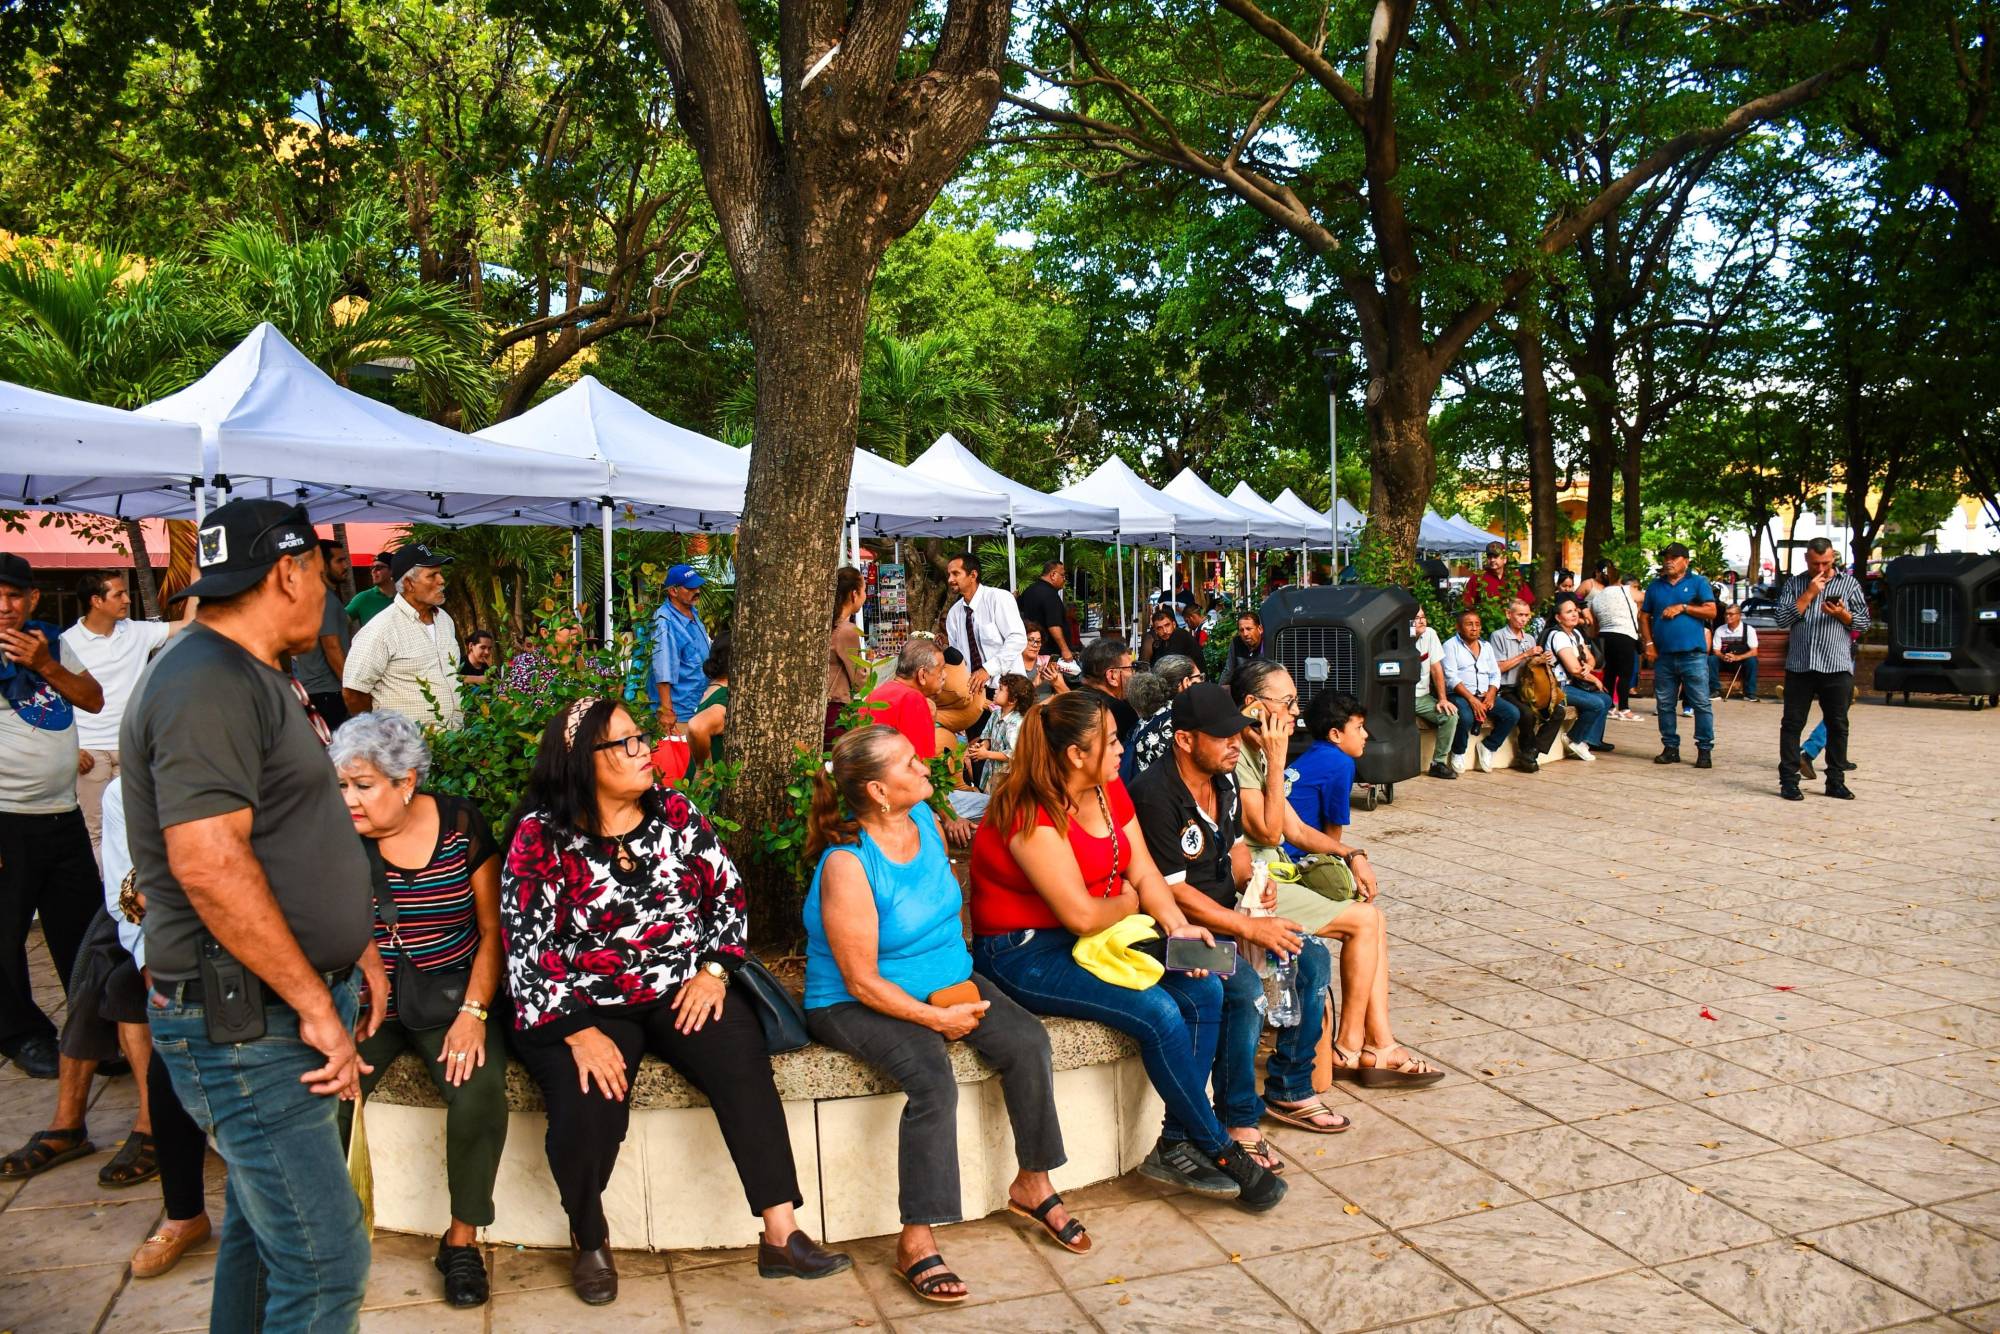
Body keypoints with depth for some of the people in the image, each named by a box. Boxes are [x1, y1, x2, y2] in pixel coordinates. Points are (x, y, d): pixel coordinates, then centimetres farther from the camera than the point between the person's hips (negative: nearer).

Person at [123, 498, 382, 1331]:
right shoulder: (207, 683, -19)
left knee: (262, 1222, 22)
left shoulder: (253, 677, 15)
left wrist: (351, 946, 16)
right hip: (244, 1025, -11)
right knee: (324, 1264, -6)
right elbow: (207, 862, -27)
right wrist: (315, 1003, -21)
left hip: (279, 1008, 11)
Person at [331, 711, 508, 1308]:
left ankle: (462, 1238, -5)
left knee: (481, 1090, -27)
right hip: (362, 1002, 1)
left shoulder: (461, 824, -5)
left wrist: (473, 1013, -13)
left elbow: (493, 930, -2)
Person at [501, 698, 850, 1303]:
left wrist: (714, 970, -6)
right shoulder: (541, 835, -6)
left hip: (683, 991, 3)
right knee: (588, 1112, -25)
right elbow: (525, 946, -10)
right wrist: (578, 1032, -18)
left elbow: (727, 891, 8)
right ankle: (589, 1240, 7)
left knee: (744, 1068, -23)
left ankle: (782, 1234, -18)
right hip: (585, 1006, -2)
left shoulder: (675, 812, 4)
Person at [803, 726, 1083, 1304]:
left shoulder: (925, 820, -1)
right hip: (855, 1004, -7)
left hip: (949, 982, 7)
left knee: (1028, 1040, -14)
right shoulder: (846, 865, -23)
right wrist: (935, 1018, -21)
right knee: (933, 1077, -32)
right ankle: (916, 1240, -18)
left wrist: (963, 984, 6)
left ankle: (1032, 1184, 6)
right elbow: (862, 981, -21)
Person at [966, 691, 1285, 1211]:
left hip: (1098, 939, 9)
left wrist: (1177, 925, -14)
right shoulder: (1030, 816, -23)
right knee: (1158, 1011, -25)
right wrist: (1128, 901, -4)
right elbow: (1082, 914, -24)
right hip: (1022, 954, -9)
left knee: (1205, 990, -10)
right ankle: (1218, 1150, -5)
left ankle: (1175, 1147, -3)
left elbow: (1144, 874, 4)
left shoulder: (1109, 790, 5)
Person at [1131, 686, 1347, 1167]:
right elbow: (1173, 892, -23)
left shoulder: (1224, 779, 6)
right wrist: (1250, 928, -22)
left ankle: (1290, 1091, 15)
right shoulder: (1156, 794, -22)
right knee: (1246, 990, -29)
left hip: (1227, 913, 9)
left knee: (1313, 959, 1)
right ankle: (1237, 1124, -12)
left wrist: (1253, 878, -2)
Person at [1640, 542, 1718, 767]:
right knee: (1664, 704, 7)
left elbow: (1711, 612, -3)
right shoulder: (1655, 586, 15)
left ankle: (1705, 750, 1)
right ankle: (1670, 747, 16)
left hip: (1693, 654, -4)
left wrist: (1683, 607, -11)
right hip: (1663, 655, 4)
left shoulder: (1698, 582, 5)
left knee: (1701, 704, -4)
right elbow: (1644, 617, 15)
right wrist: (1648, 644, 4)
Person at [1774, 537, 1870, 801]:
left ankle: (1836, 781, 13)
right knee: (1792, 723, 1)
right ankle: (1788, 781, 5)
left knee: (1837, 725, 4)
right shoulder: (1794, 584, 9)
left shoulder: (1849, 582, 9)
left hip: (1837, 667, 0)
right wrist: (1809, 594, -9)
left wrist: (1843, 615, -12)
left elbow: (1864, 622, 8)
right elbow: (1782, 618, -4)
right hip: (1799, 665, 0)